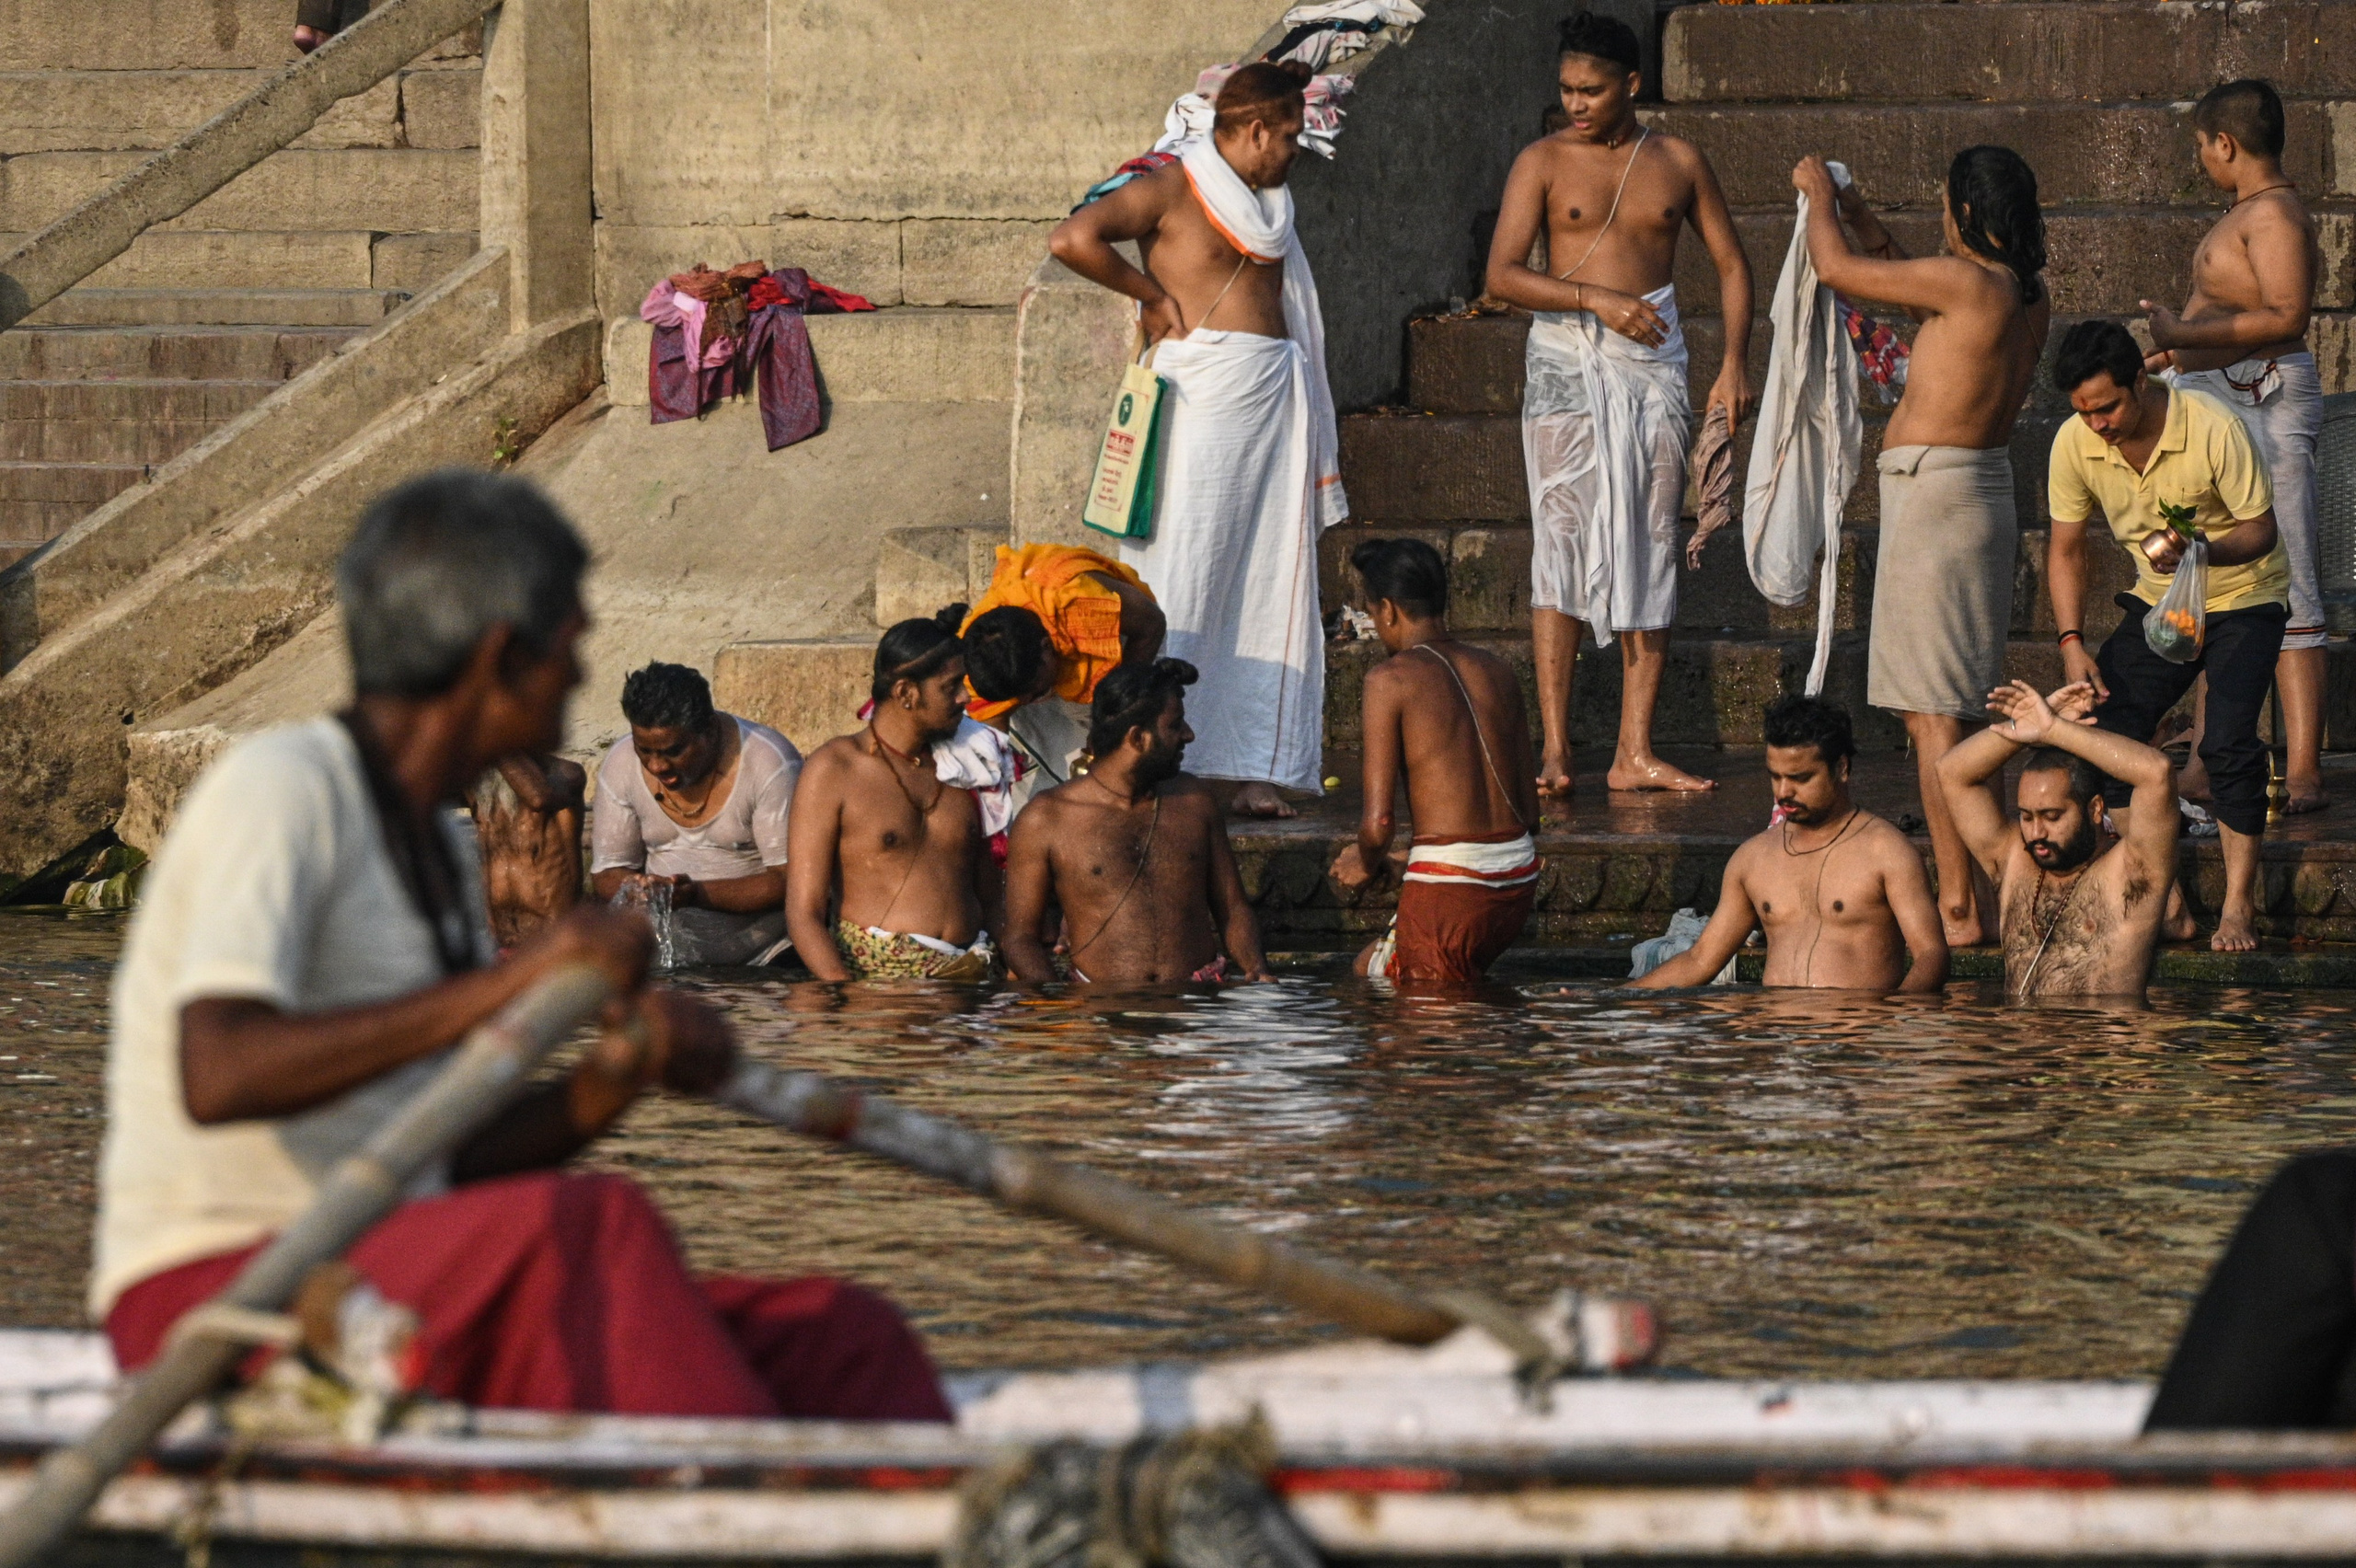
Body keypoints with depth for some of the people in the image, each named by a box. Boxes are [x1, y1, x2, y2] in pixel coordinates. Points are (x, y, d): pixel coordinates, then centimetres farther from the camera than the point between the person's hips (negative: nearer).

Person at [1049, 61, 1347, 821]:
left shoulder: (1266, 203, 20)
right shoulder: (1173, 189, -4)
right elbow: (1072, 239, -19)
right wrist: (1151, 296, -9)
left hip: (1276, 400, 7)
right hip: (1203, 394, -7)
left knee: (1267, 581, 4)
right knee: (1185, 572, -10)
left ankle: (1245, 766, 6)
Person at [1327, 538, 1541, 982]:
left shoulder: (1391, 679, -7)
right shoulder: (1496, 670, 13)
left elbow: (1378, 821, -11)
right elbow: (1529, 808, 14)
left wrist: (1368, 863, 12)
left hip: (1449, 880, -7)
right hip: (1518, 876, 7)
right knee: (1373, 966, 25)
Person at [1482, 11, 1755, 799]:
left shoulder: (1677, 162, 9)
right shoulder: (1543, 163, 0)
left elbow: (1731, 264, 15)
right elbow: (1503, 274, -9)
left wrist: (1734, 365, 3)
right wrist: (1599, 301, -20)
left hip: (1653, 363, 3)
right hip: (1567, 358, -3)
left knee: (1650, 550, 0)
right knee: (1563, 542, -10)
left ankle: (1635, 752, 2)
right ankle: (1555, 748, -11)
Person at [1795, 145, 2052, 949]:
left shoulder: (1967, 283, -16)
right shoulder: (2028, 298, 9)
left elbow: (1834, 268, -10)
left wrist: (1820, 196, 9)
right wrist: (1875, 233, 32)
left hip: (1932, 491, -9)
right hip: (1985, 488, 9)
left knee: (1933, 715, -7)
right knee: (1956, 711, 16)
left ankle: (1955, 906, -8)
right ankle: (1973, 897, 20)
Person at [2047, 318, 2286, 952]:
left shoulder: (2214, 429, -28)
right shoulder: (2075, 443, -15)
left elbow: (2260, 530, -19)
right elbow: (2066, 548, -2)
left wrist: (2199, 551, -40)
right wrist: (2072, 643, -13)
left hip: (2241, 597, -5)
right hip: (2158, 602, 5)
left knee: (2228, 743, -22)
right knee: (2105, 727, -12)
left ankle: (2239, 905, -8)